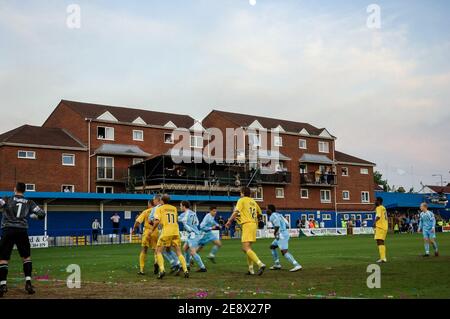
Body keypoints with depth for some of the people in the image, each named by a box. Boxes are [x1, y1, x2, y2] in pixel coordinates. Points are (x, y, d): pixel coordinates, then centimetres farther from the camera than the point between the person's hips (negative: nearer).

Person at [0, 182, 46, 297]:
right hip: (22, 231, 2)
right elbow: (41, 214, 8)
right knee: (26, 257, 16)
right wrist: (31, 215, 24)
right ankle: (28, 283, 6)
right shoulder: (29, 202, 11)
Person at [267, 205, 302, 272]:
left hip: (281, 235, -10)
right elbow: (287, 224, 20)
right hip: (285, 233, 10)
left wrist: (275, 232, -7)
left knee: (284, 252, -15)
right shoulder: (278, 214, 20)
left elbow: (277, 224, -24)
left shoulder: (272, 216, -7)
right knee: (272, 246, 22)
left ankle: (297, 266, -23)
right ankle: (277, 264, 23)